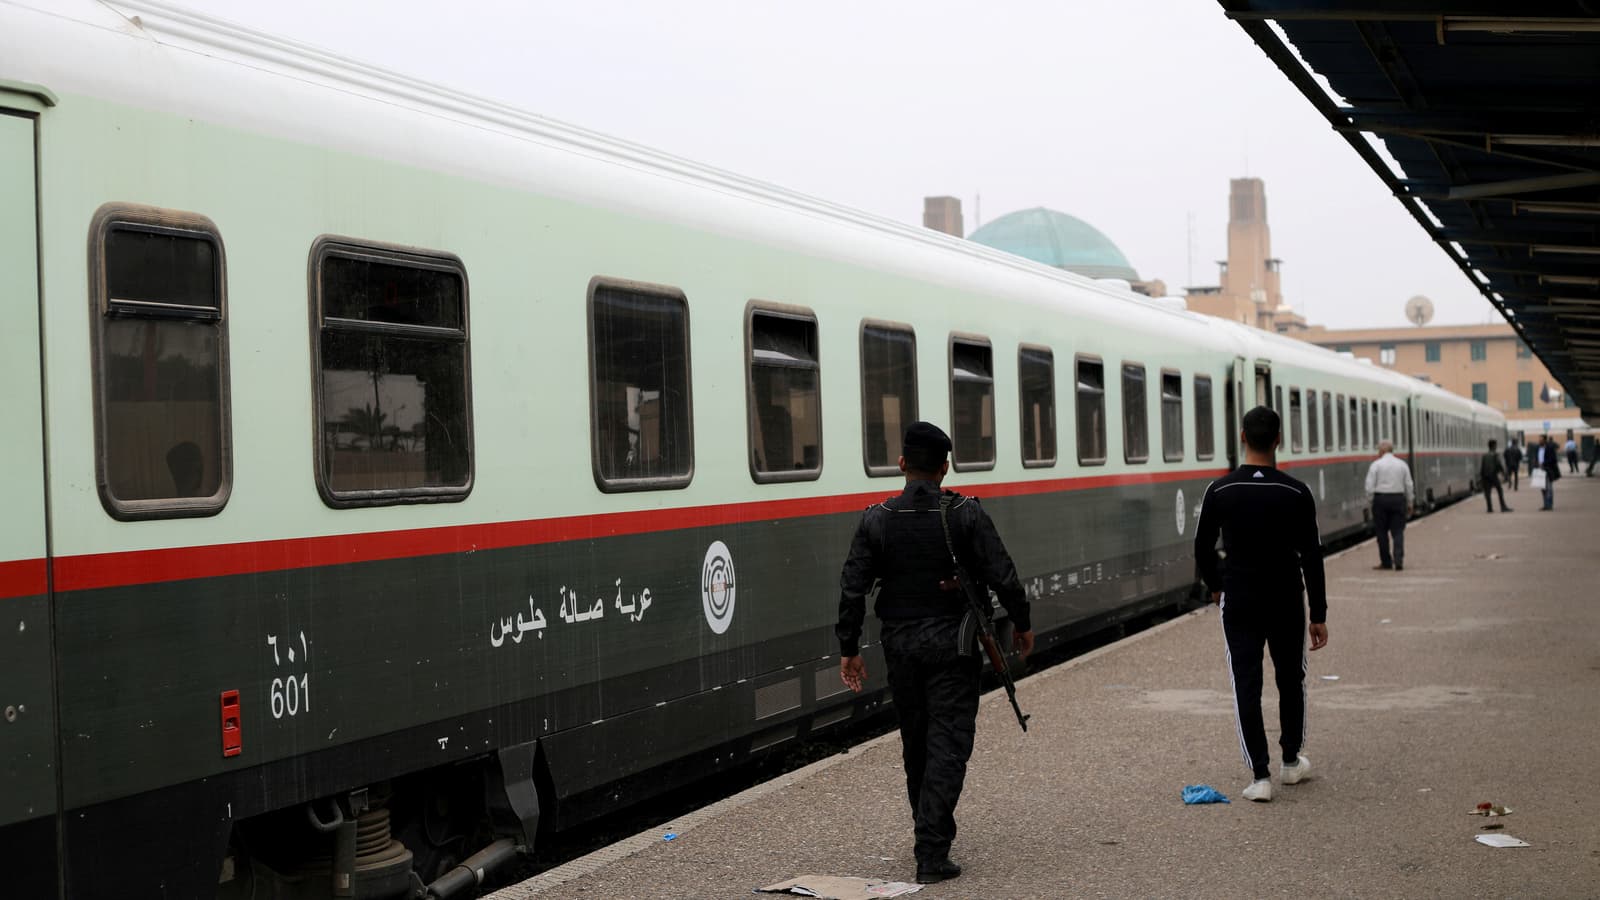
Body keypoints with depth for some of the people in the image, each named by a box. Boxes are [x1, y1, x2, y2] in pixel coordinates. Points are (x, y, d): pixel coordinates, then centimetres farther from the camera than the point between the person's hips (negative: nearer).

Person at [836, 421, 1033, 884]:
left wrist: (848, 648, 3)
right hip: (952, 646, -2)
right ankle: (931, 855, -9)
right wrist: (1022, 624, 7)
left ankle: (932, 834, 32)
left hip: (901, 646, 3)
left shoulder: (877, 519, -4)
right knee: (947, 745, -2)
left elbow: (853, 588, -5)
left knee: (916, 745, 17)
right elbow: (1002, 576, -9)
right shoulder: (966, 514, -8)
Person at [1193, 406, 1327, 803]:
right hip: (1286, 602, 0)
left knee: (1246, 686, 2)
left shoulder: (1219, 491, -6)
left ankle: (1260, 776, -4)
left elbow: (1202, 547, 2)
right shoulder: (1296, 494, -9)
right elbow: (1311, 557, -8)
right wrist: (1318, 615, -1)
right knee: (1291, 680, 18)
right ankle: (1291, 762, 31)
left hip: (1238, 603, 0)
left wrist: (1215, 587, 21)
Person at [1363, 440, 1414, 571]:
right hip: (1398, 499, 2)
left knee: (1382, 532, 6)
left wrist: (1370, 501, 5)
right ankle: (1398, 560, -9)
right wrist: (1409, 504, 15)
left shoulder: (1376, 464, -4)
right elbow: (1409, 486, 8)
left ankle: (1386, 562, 10)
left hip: (1381, 499, -2)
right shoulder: (1402, 465, 6)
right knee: (1398, 531, 4)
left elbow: (1370, 486, -7)